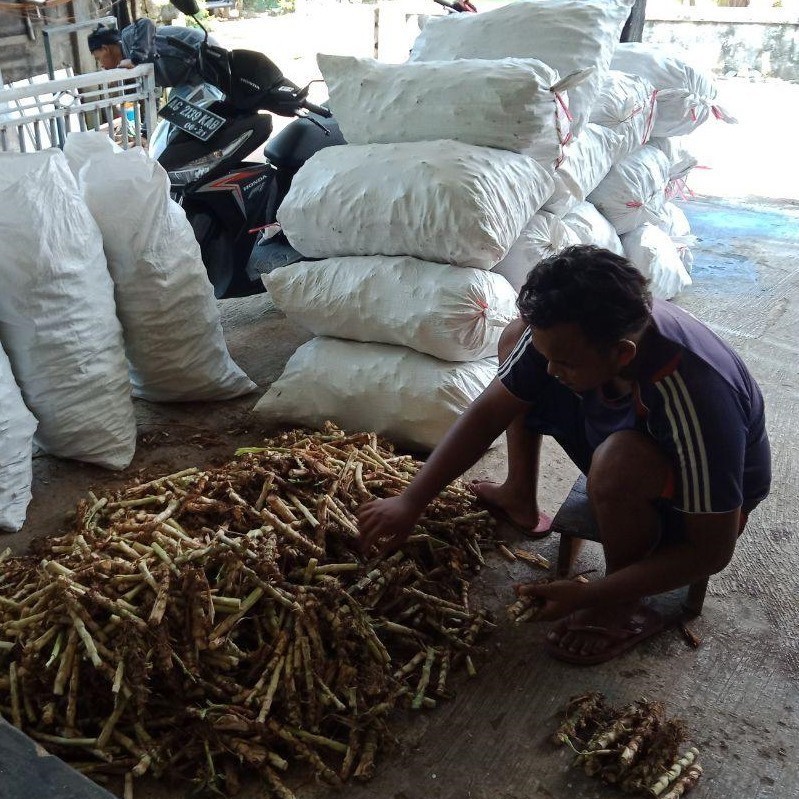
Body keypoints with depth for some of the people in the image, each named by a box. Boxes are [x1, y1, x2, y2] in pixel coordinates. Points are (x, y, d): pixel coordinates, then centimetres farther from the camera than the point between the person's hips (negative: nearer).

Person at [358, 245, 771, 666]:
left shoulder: (697, 404, -42)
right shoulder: (561, 333, -26)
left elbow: (712, 552, -31)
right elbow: (488, 412, -15)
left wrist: (591, 595, -30)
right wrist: (410, 502, -19)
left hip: (706, 500, -6)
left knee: (616, 462, -41)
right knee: (515, 338, -3)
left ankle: (622, 608, -12)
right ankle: (521, 498, 15)